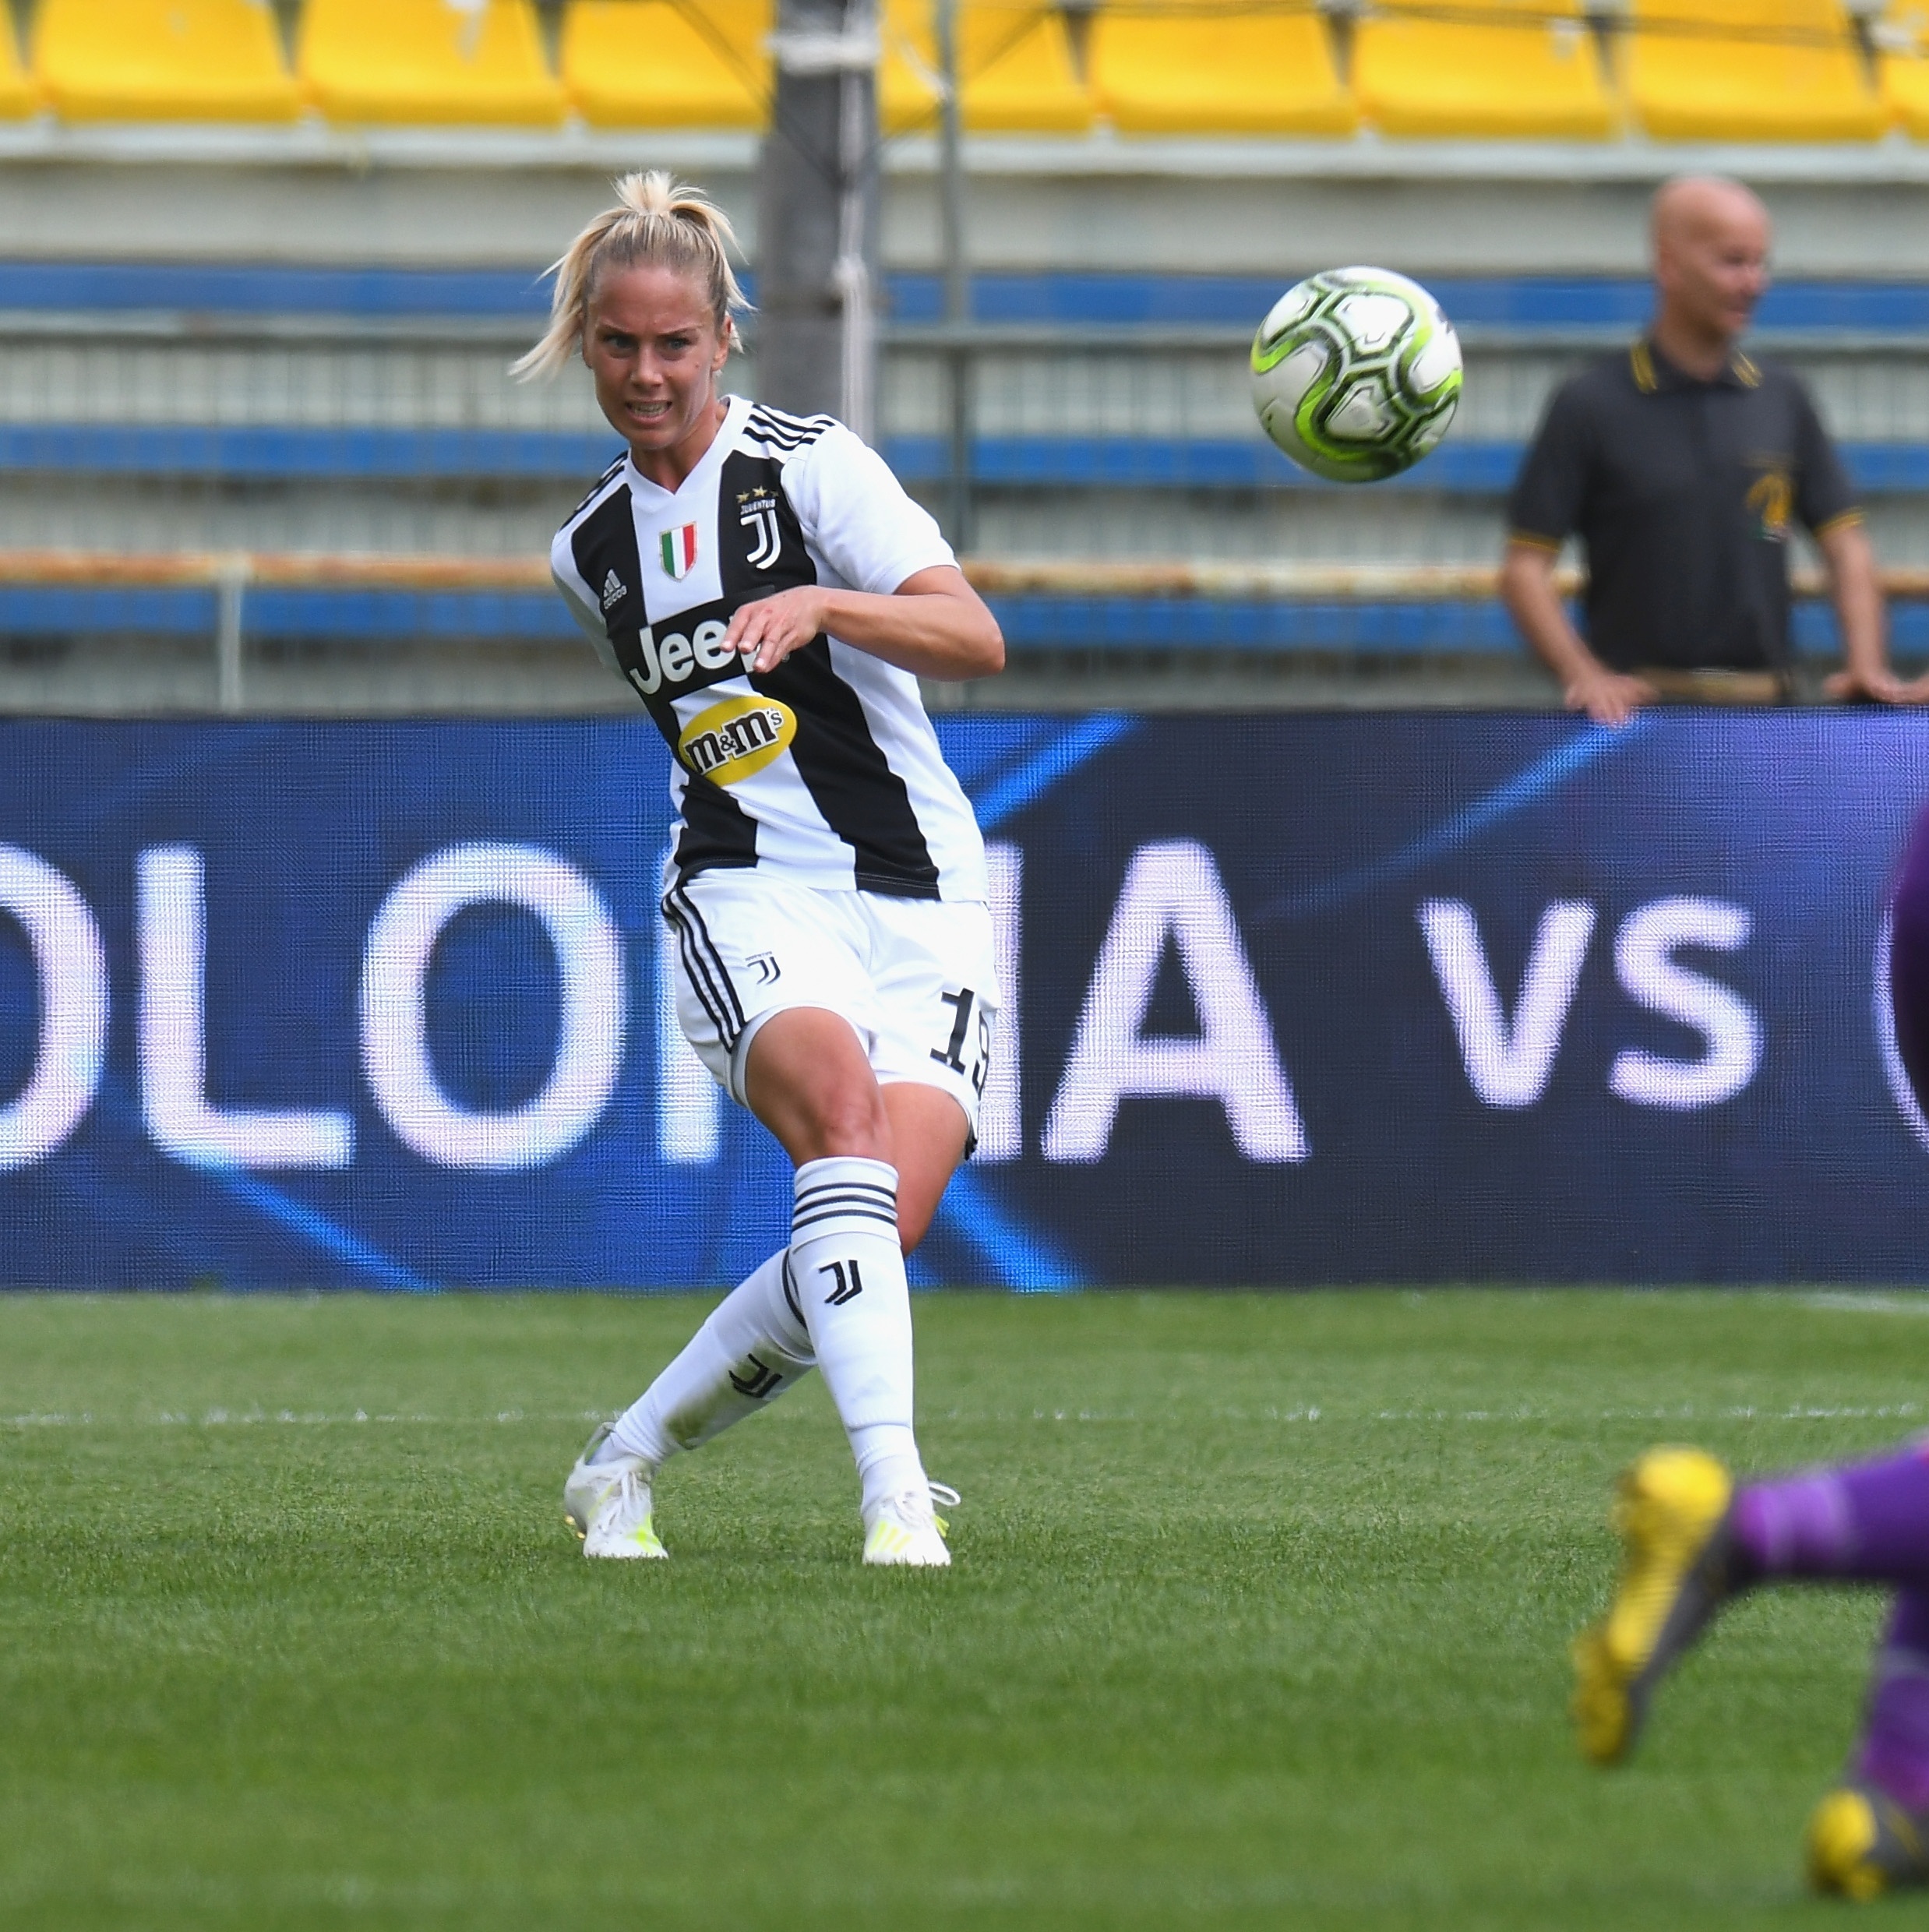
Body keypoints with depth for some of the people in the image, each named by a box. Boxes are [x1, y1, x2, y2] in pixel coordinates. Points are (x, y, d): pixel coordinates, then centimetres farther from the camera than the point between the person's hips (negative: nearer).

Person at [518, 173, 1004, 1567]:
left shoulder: (811, 466, -3)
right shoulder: (592, 553, 14)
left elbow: (976, 639, -16)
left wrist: (821, 605, -30)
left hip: (922, 903, -2)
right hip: (749, 901, 2)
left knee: (879, 1232, -18)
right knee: (844, 1112, -31)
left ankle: (626, 1462, 3)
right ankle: (894, 1492, -42)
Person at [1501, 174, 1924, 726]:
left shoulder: (1782, 399, 12)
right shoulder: (1590, 405, 0)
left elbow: (1843, 542, 14)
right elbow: (1524, 567, -1)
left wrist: (1866, 666, -1)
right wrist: (1583, 675, -15)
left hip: (1765, 705, 3)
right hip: (1636, 705, -3)